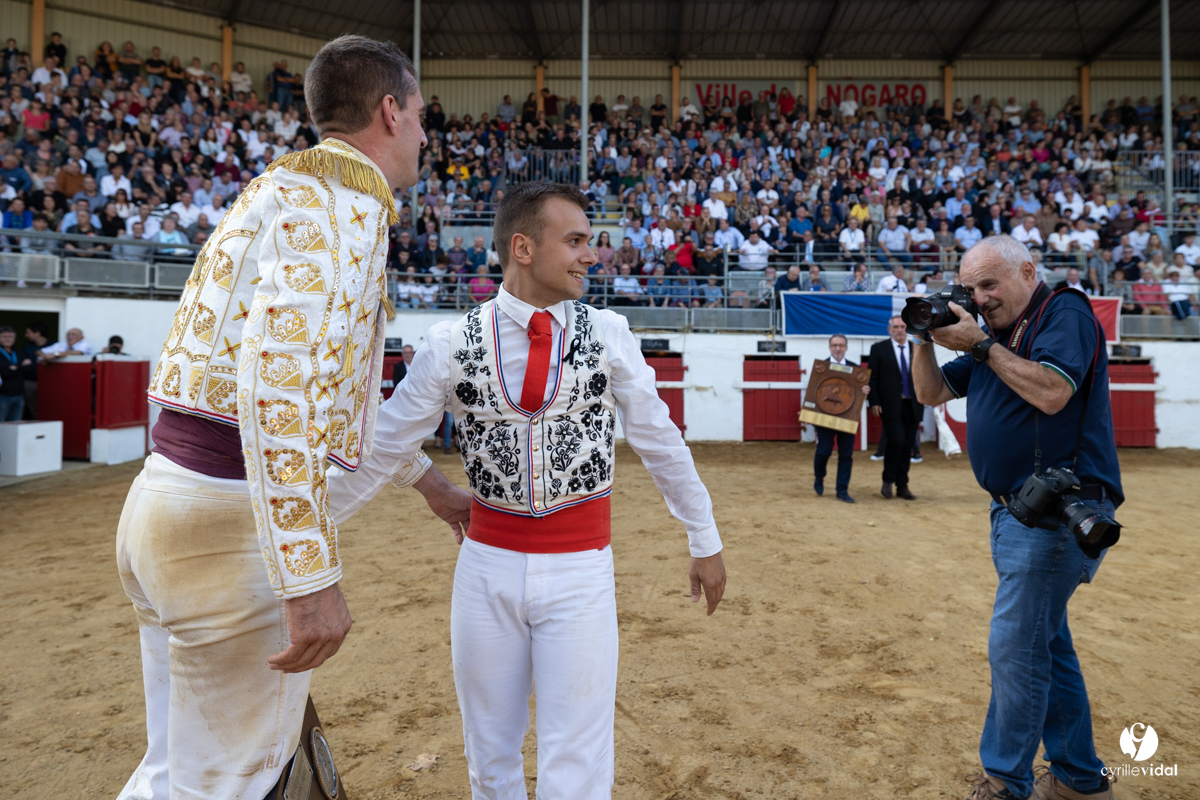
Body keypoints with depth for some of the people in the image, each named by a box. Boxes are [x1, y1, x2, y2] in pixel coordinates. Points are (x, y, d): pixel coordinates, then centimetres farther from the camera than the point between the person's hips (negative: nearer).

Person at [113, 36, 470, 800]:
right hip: (233, 515, -10)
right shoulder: (345, 193, -11)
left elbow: (334, 385, 26)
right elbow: (280, 372, -27)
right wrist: (313, 576, -27)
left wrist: (436, 487, 31)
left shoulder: (289, 185, 20)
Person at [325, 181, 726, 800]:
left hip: (581, 569, 0)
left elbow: (660, 440, 4)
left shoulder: (608, 335, -2)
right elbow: (383, 447, 2)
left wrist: (705, 541, 9)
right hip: (487, 564, 1)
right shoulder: (452, 343, -5)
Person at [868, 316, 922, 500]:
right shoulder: (878, 348, 2)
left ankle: (902, 486, 15)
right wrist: (874, 402, -8)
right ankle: (888, 480, 2)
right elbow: (872, 378, 0)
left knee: (907, 446, 5)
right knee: (897, 440, -17)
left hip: (912, 406, 4)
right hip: (890, 405, -3)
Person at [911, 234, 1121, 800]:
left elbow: (1051, 393, -23)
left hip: (1058, 510, -9)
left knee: (1015, 647, -7)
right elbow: (932, 393, 17)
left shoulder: (1065, 311, -7)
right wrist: (925, 339, 1)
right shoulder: (995, 334, 17)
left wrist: (980, 345, -17)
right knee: (1047, 644, 16)